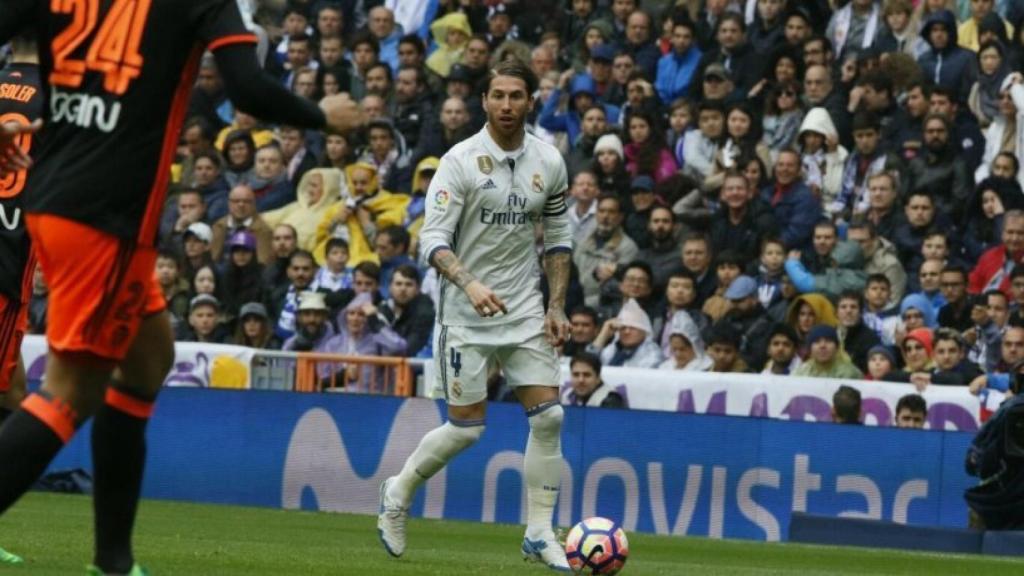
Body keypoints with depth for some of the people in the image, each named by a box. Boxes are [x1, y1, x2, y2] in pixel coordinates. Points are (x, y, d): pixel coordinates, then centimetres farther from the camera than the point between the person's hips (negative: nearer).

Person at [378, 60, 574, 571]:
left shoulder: (548, 163, 3)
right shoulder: (460, 161, -12)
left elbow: (557, 239, 13)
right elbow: (433, 239, -17)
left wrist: (557, 307, 5)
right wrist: (470, 284, -33)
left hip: (524, 309, 4)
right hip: (465, 315, -4)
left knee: (548, 416, -6)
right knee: (466, 428, -3)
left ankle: (539, 534, 3)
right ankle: (398, 494, 23)